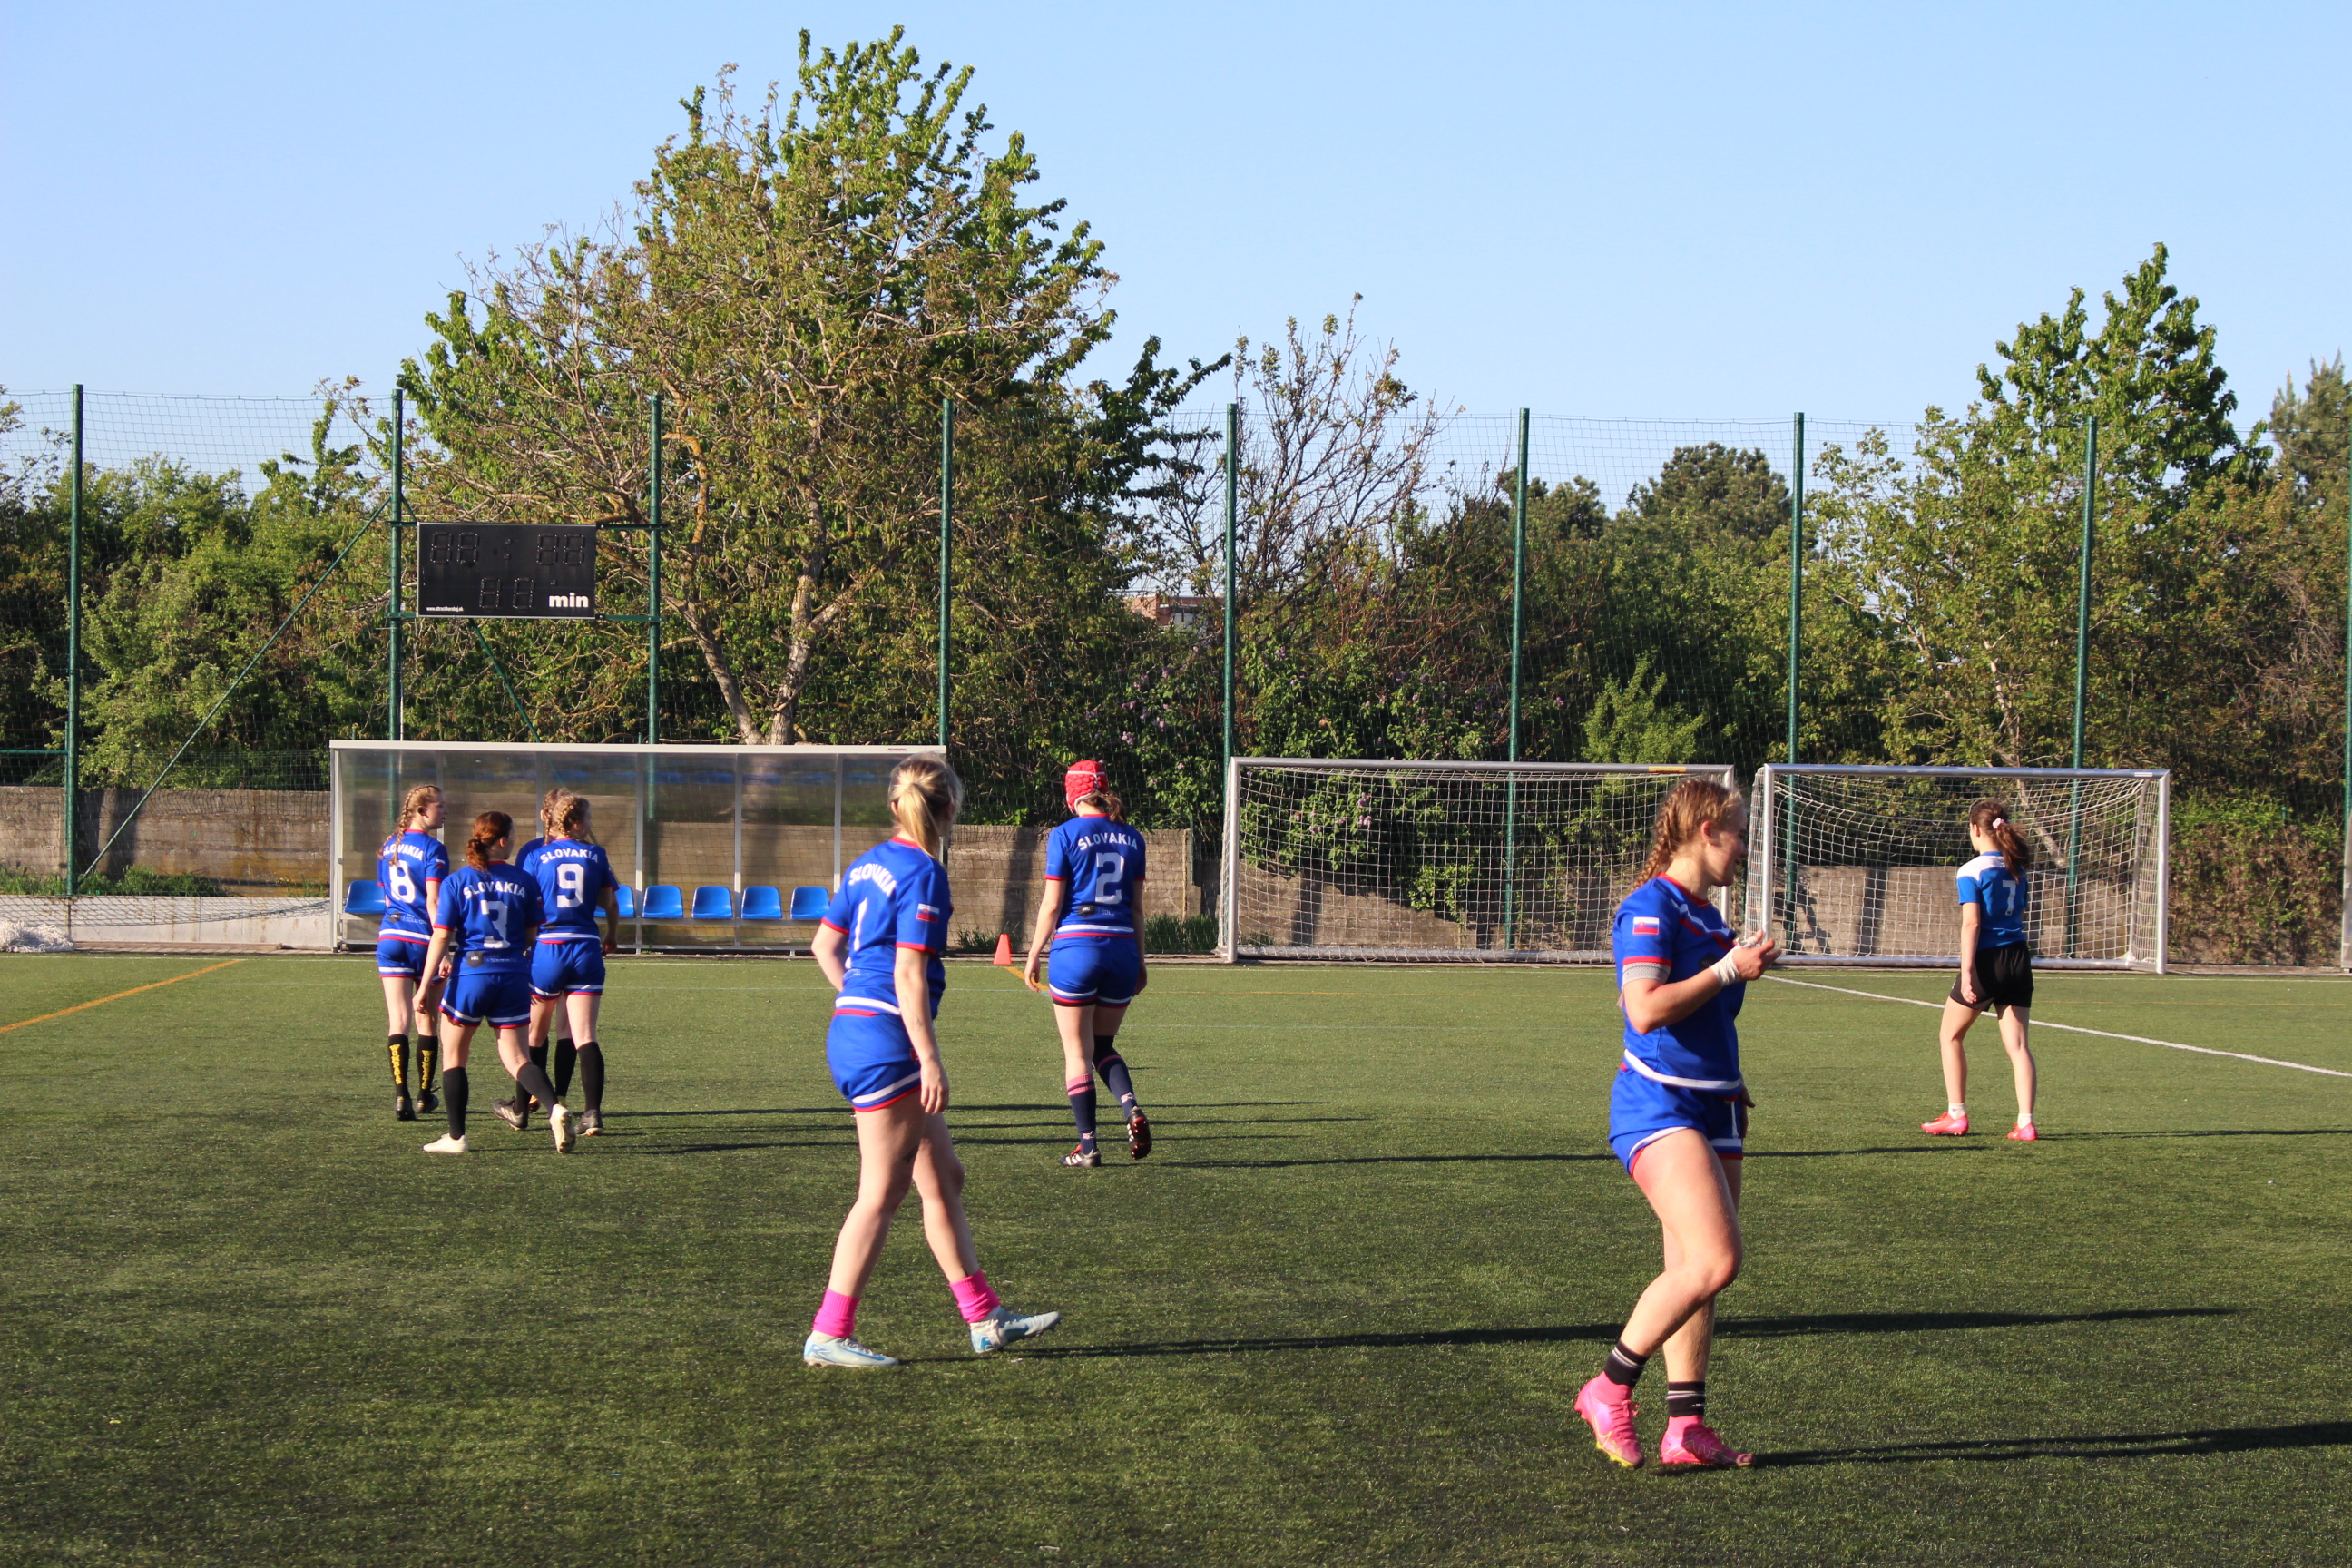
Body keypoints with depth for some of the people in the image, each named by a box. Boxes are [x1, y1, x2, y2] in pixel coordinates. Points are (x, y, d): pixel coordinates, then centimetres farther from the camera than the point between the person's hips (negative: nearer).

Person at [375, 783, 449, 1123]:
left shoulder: (388, 848, 10)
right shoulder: (432, 849, -10)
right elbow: (433, 903, -16)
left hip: (391, 937, 5)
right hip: (424, 938, -5)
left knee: (398, 1021, -1)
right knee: (426, 1021, 9)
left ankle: (400, 1095, -14)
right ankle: (424, 1096, 19)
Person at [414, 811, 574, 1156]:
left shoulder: (457, 881, -3)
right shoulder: (523, 882, 2)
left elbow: (441, 936, -6)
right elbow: (533, 935, 7)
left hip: (471, 973, -2)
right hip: (513, 976, 2)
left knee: (454, 1054, 13)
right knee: (515, 1056, 5)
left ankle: (455, 1137, 13)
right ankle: (554, 1107, -20)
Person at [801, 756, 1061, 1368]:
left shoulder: (869, 864, 12)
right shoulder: (923, 874, -13)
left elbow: (824, 944, 19)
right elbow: (909, 975, -18)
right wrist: (930, 1058, -16)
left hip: (851, 1027, 9)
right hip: (886, 1042, -9)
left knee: (944, 1178, 13)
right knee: (882, 1193, -3)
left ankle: (985, 1318, 17)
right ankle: (828, 1335, -1)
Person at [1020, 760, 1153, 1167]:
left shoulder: (1065, 835, -5)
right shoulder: (1131, 838, 8)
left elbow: (1051, 905, -5)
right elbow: (1136, 907, 11)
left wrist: (1034, 956, 4)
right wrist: (1140, 962, 18)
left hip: (1076, 948, -4)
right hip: (1122, 948, 4)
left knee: (1077, 1052, 5)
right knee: (1103, 1045, 17)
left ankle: (1088, 1144, 5)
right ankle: (1131, 1108, -8)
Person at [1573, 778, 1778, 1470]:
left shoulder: (1706, 916, 16)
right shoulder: (1650, 907, -11)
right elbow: (1645, 1009, -22)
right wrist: (1730, 970, -16)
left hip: (1712, 1107, 9)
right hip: (1658, 1104, -9)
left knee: (1696, 1270, 6)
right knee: (1713, 1262, -19)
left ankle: (1685, 1427, 10)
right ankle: (1609, 1390, -6)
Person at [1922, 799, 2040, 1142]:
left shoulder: (1972, 871, -9)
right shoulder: (2016, 868, 11)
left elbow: (1971, 923, -16)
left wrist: (1967, 970, -19)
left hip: (1987, 959, -6)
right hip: (2018, 958, 6)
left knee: (1952, 1036, 12)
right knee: (2018, 1043, 2)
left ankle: (1956, 1115, 13)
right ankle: (2026, 1123, -6)